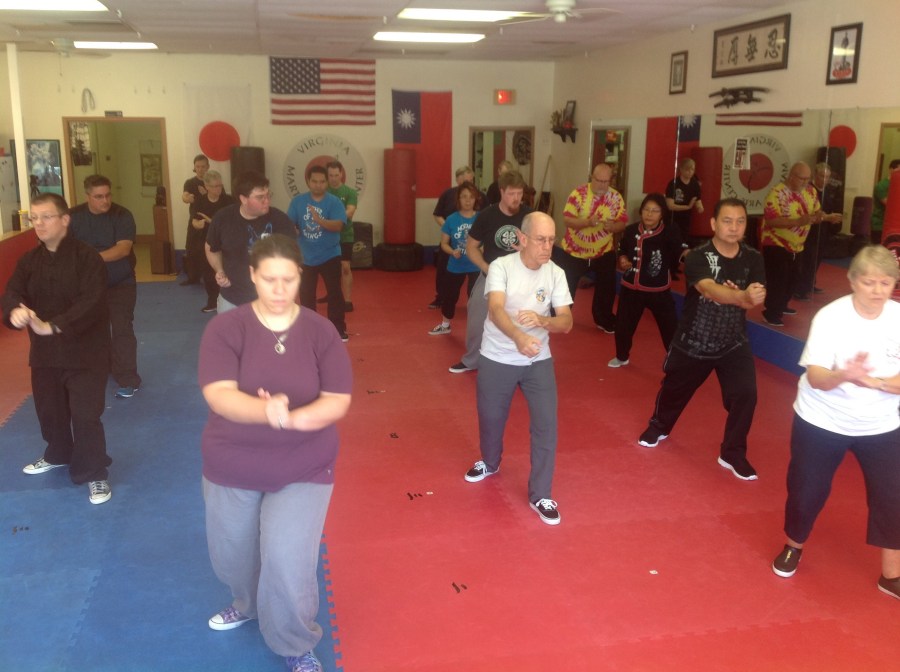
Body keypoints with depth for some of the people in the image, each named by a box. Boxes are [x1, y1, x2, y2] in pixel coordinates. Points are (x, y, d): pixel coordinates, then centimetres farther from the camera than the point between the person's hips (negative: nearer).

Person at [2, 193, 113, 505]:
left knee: (85, 415, -5)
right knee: (49, 409, 20)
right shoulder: (29, 260, 6)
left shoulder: (87, 257, -14)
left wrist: (52, 326, -34)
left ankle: (95, 474, 11)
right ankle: (58, 455, 46)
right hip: (44, 351, 6)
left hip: (85, 350, -6)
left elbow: (91, 302, -24)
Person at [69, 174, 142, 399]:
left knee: (122, 330, -7)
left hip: (120, 284, -4)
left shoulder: (122, 215, -13)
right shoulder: (74, 216, -3)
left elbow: (124, 248, -24)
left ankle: (128, 381, -1)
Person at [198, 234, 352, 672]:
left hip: (303, 468, -1)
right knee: (230, 554, 21)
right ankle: (249, 603, 55)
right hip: (232, 465, 2)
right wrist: (266, 410, -42)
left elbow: (338, 402, -13)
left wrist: (292, 418, -32)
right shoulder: (225, 328, -12)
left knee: (288, 562, -7)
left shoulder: (320, 332, -10)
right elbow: (218, 396, -23)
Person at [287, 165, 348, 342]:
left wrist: (320, 220, -39)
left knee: (334, 293, 0)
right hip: (305, 257, 2)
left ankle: (339, 329, 11)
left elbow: (338, 225, -22)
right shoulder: (298, 201, -1)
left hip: (329, 255, -2)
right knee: (306, 294, 11)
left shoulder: (334, 202, -9)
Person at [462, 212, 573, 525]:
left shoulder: (556, 273, -8)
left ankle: (540, 495, 10)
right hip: (496, 360, -1)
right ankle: (490, 462, 49)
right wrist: (519, 337, -53)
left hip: (538, 361, 2)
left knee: (546, 424, -5)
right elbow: (496, 310, -34)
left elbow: (566, 323, -11)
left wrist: (541, 320, -33)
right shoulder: (501, 267, -18)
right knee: (491, 418, 17)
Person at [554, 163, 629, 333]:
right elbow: (567, 220, -20)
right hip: (574, 250, -2)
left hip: (604, 252, 2)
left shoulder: (616, 197, -6)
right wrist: (587, 222, -36)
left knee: (607, 288, 9)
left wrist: (612, 226, -27)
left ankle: (604, 320, 29)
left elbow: (622, 223, -4)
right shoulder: (578, 193, -16)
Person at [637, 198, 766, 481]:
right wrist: (742, 296, -58)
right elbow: (709, 289, -40)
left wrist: (743, 297, -37)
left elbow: (757, 297, -13)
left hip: (734, 343, 2)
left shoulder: (753, 259, -6)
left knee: (745, 394, -12)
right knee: (675, 388, 18)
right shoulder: (697, 257, -21)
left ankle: (733, 453, 8)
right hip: (692, 342, -2)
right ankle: (659, 426, 49)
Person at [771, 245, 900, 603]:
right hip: (823, 421, -2)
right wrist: (843, 375, -42)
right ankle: (793, 547, 35)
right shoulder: (830, 317, -18)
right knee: (807, 490, 7)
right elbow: (815, 378, -21)